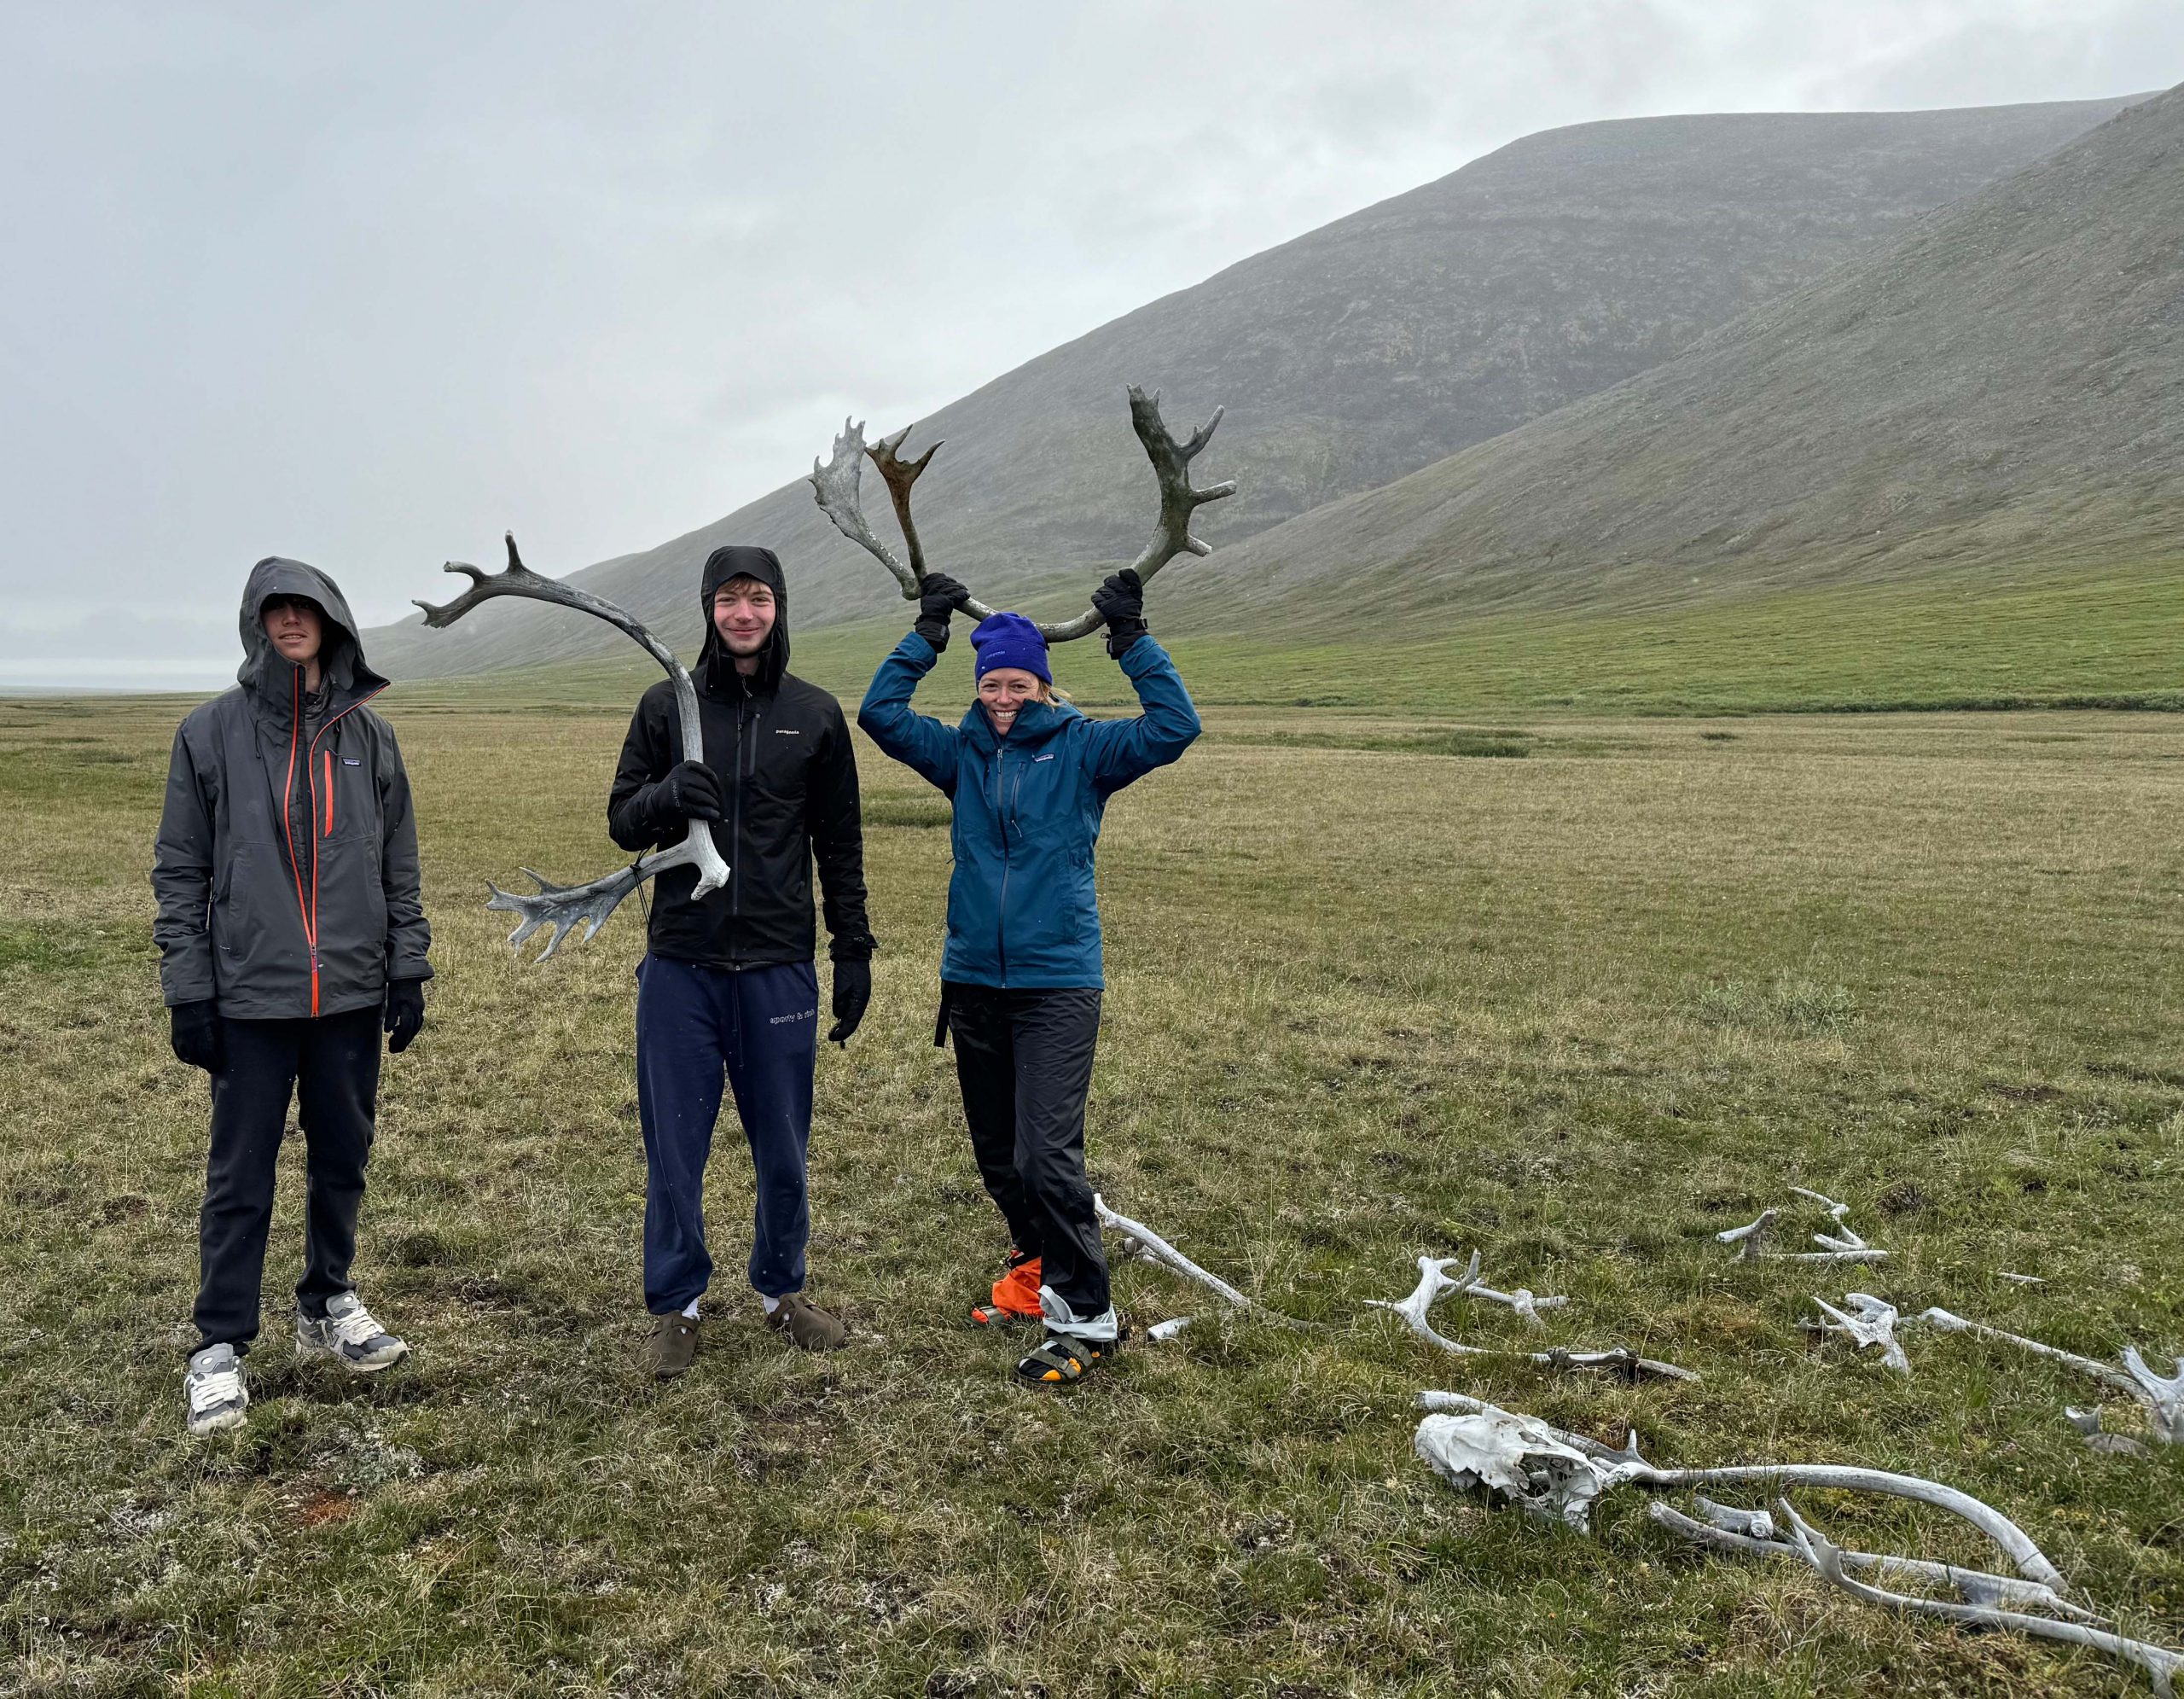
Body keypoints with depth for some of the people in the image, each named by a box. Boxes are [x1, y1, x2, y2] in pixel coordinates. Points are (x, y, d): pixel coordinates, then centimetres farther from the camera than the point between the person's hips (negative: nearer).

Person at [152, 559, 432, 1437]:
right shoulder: (212, 731, -1)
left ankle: (328, 1305, 31)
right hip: (250, 999, -2)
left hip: (352, 994, 3)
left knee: (343, 1160, 13)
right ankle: (220, 1346, 15)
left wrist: (408, 970, 6)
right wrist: (188, 990, -4)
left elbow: (400, 864, 10)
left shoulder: (368, 735, 6)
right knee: (241, 1177, 3)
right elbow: (180, 870, 0)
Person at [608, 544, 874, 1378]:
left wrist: (854, 952, 6)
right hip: (681, 967, 0)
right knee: (675, 1147, 6)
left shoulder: (815, 714, 5)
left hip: (779, 967, 1)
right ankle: (675, 1305, 23)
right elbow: (622, 824, 5)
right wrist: (665, 795, -17)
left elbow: (840, 847, 9)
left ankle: (782, 1289, 29)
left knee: (783, 1148, 9)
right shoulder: (667, 705, 4)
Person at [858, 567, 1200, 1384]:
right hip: (973, 980, 5)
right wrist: (927, 633, 2)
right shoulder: (962, 752, 9)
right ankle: (1037, 1263, 36)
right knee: (996, 1153, 15)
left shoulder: (1082, 749, 0)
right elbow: (879, 712, 5)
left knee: (1047, 1154, -12)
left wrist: (1132, 641, -11)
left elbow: (1174, 726, -9)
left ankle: (1086, 1316, -3)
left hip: (1058, 985, -5)